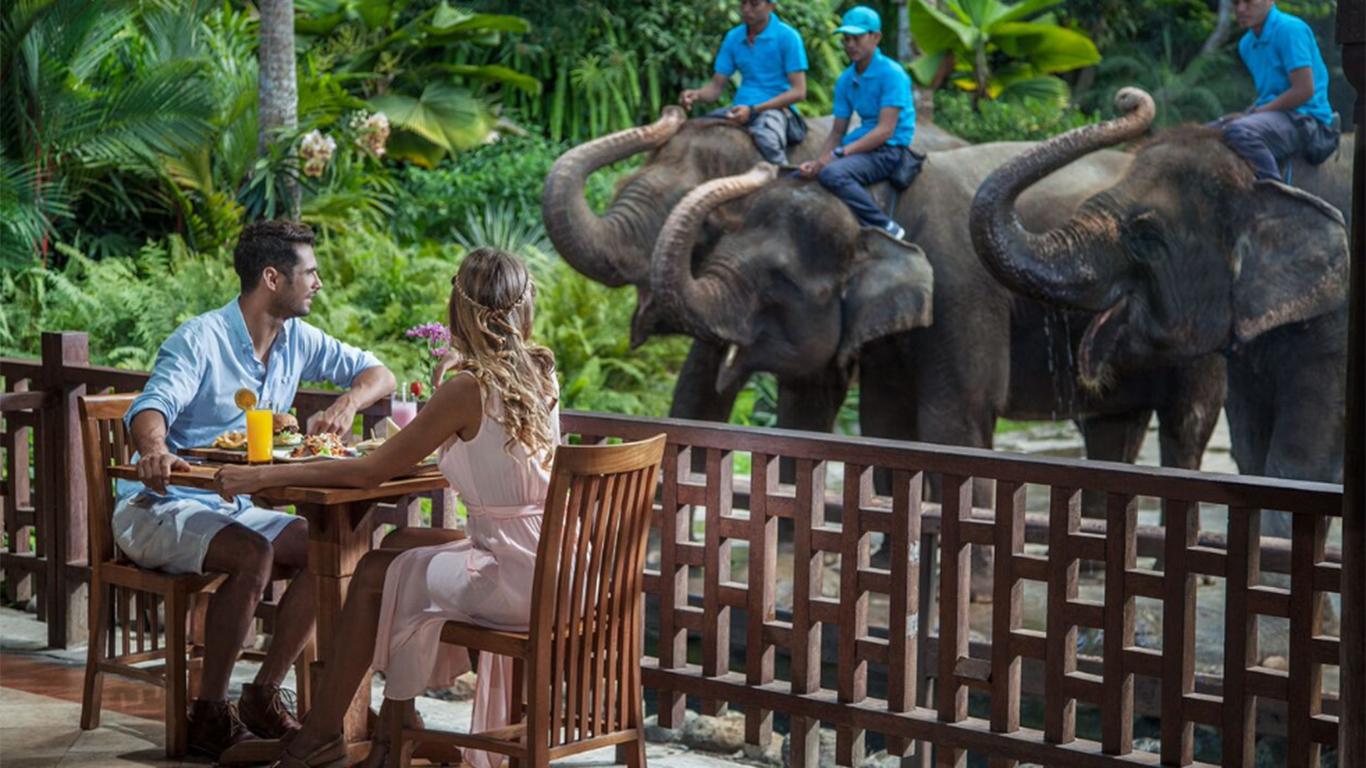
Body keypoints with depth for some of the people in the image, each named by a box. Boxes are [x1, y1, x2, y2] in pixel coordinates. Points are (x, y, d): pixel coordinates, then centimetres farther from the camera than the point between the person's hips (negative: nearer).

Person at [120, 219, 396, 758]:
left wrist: (349, 402, -11)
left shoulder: (297, 340, 5)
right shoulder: (201, 340, -17)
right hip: (159, 508, -8)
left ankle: (263, 696, -3)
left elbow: (377, 374, 12)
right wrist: (154, 449, -56)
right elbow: (152, 407, -32)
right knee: (252, 554, -34)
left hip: (232, 508, 8)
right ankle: (209, 715, -24)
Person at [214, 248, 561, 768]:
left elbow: (369, 472, -12)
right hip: (550, 563, 8)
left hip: (515, 576, -8)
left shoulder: (468, 388, -16)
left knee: (375, 575, 7)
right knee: (399, 546, 18)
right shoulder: (541, 372, 5)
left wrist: (262, 476, -8)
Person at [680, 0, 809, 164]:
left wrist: (753, 110, -17)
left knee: (766, 135, -39)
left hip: (776, 108, -5)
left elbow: (799, 92, -9)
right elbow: (716, 86, 11)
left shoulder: (787, 37, -4)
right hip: (740, 109, 5)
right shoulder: (733, 38, 11)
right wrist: (696, 95, -14)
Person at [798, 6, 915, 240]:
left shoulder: (892, 74, -12)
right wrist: (818, 161, -10)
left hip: (889, 150, -8)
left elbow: (885, 131, -19)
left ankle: (885, 228, -25)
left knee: (833, 173, -33)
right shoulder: (846, 80, 10)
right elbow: (837, 132, 10)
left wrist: (838, 154, -24)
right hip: (860, 146, 8)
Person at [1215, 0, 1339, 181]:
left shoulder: (1289, 29, -12)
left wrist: (1252, 113, -13)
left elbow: (1304, 90, -18)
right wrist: (1246, 115, -1)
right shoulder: (1247, 44, 14)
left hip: (1304, 118, -9)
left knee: (1238, 131, -35)